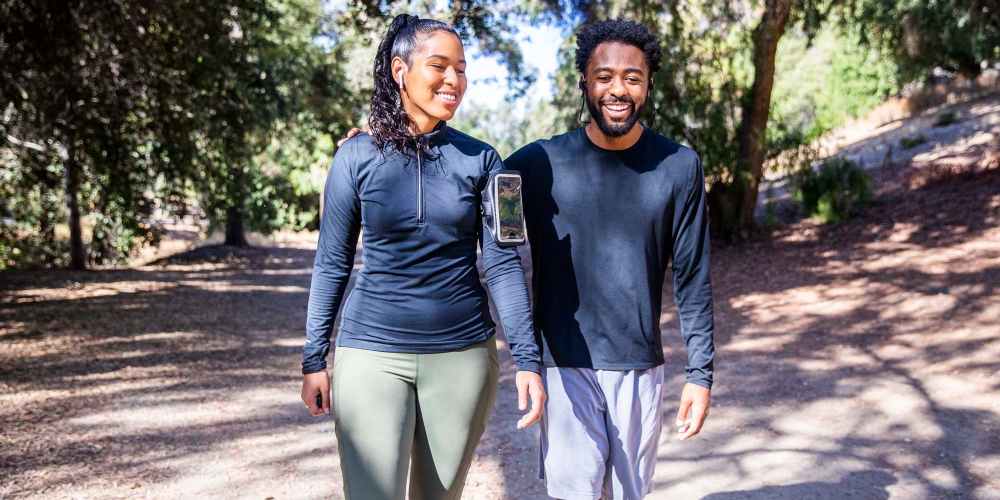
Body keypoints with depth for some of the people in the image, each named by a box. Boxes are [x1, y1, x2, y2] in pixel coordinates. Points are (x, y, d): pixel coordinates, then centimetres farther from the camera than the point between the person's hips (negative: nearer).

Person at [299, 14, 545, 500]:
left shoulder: (480, 160, -1)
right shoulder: (356, 156, -3)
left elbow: (502, 263, -2)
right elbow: (332, 263, 2)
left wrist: (527, 359, -8)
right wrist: (314, 357, 3)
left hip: (462, 354, 2)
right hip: (373, 352, -1)